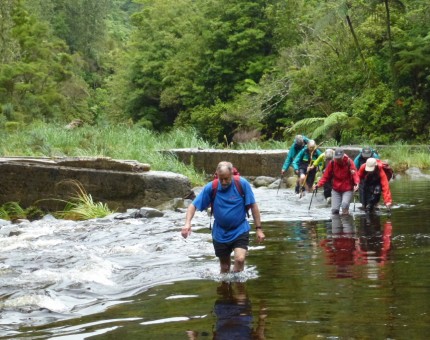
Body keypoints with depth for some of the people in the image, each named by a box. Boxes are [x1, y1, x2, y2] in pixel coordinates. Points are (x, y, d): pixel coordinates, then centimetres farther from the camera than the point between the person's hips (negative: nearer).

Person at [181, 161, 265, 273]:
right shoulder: (211, 188, -11)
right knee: (225, 267, 13)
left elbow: (253, 206, -7)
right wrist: (187, 223, -26)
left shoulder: (242, 184, -14)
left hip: (240, 230, -2)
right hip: (220, 233, 2)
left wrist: (258, 228, -6)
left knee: (240, 259, -24)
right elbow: (194, 205, -9)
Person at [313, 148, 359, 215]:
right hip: (336, 190, 3)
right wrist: (319, 184, -16)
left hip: (347, 189, -3)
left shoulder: (349, 162, -11)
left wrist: (356, 183, -40)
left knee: (344, 205, -26)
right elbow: (326, 176, 0)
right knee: (334, 209, -5)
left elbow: (355, 174, -19)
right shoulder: (332, 163, -4)